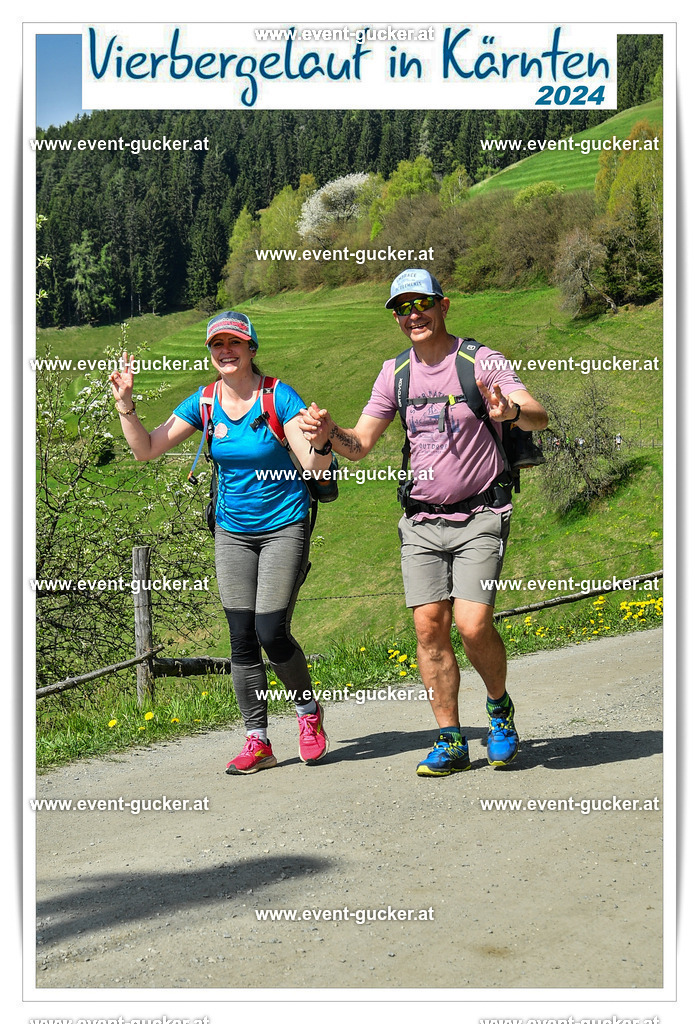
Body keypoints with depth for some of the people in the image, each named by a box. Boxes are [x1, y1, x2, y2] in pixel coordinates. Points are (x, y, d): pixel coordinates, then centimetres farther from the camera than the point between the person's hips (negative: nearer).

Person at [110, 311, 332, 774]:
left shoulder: (279, 397, -12)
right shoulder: (204, 403, 0)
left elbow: (315, 465, -18)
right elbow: (147, 449, 2)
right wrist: (126, 405, -11)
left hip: (284, 527, -4)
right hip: (233, 533, 4)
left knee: (271, 632, -12)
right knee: (242, 639, 1)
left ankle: (309, 711, 16)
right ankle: (257, 741, 11)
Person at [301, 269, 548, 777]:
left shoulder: (481, 361, -7)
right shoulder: (397, 372, 7)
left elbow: (540, 418, -20)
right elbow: (359, 445, 6)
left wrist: (511, 410, -42)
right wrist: (329, 432, -16)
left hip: (480, 516, -4)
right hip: (421, 521, 4)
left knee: (474, 626, -13)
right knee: (430, 627, -2)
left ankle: (500, 707, 17)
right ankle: (450, 741, 10)